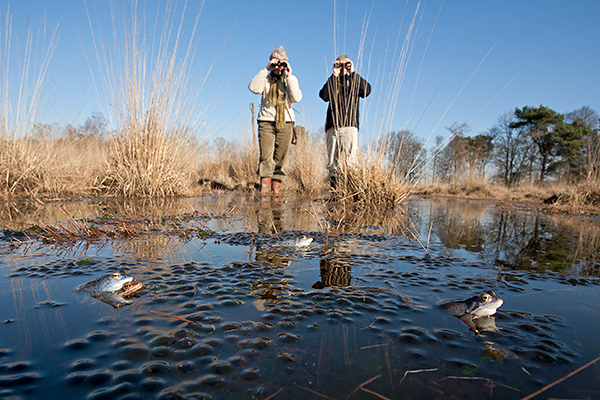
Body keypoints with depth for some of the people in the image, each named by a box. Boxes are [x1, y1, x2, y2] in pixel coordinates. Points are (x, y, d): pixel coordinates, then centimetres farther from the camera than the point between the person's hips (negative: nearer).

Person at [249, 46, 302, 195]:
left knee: (281, 158, -1)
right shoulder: (265, 79, 12)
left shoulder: (290, 80, 14)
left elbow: (296, 98, -5)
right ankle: (264, 190, -15)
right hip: (266, 121, -1)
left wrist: (289, 76, -5)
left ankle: (276, 191, 6)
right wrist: (265, 70, -7)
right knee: (266, 157, -13)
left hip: (285, 122, 1)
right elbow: (254, 88, -10)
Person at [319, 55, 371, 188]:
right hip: (332, 126, 2)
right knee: (333, 163, -3)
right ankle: (334, 190, 0)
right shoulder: (332, 82, 22)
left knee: (349, 161, -13)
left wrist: (353, 73, 2)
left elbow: (366, 91, -2)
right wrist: (334, 76, 2)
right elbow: (324, 95, 0)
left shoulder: (354, 81, 20)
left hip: (350, 126, -2)